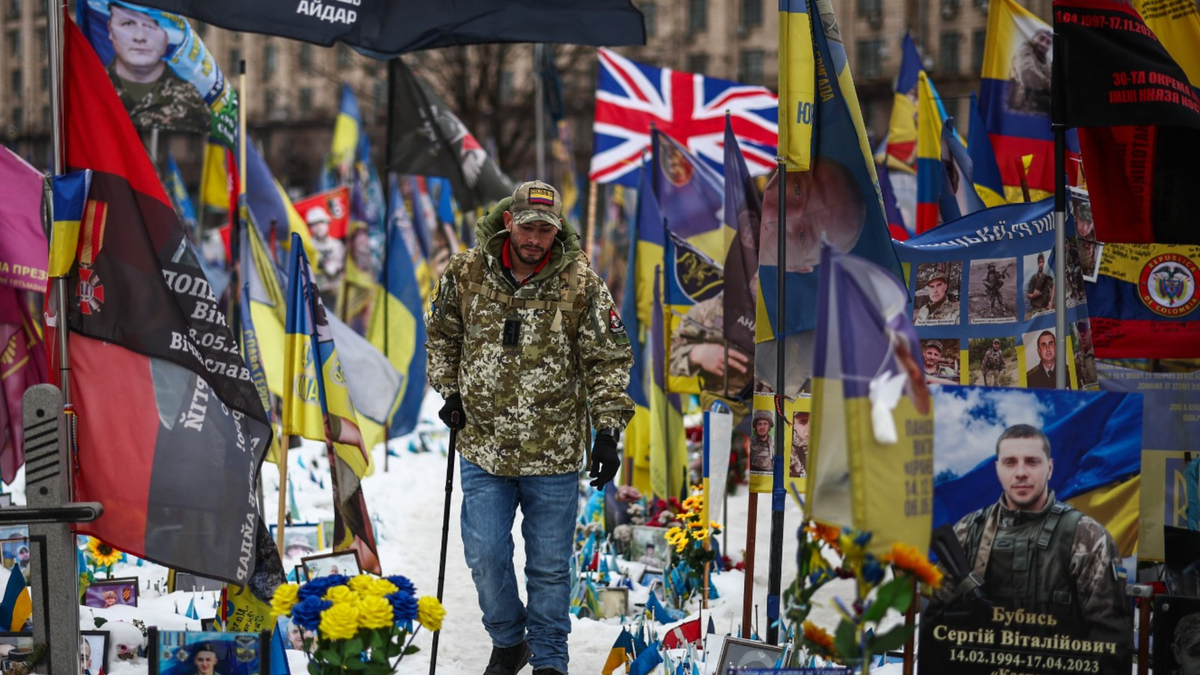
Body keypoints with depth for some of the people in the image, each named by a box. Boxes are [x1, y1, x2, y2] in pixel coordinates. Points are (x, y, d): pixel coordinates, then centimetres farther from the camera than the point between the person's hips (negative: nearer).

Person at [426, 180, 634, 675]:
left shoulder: (581, 285, -7)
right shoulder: (466, 274, -2)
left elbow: (608, 361, -3)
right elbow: (442, 335, 15)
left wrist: (607, 431, -7)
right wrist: (449, 391, 6)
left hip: (554, 453, -1)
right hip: (483, 448, 1)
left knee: (549, 567, 7)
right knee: (486, 556, 4)